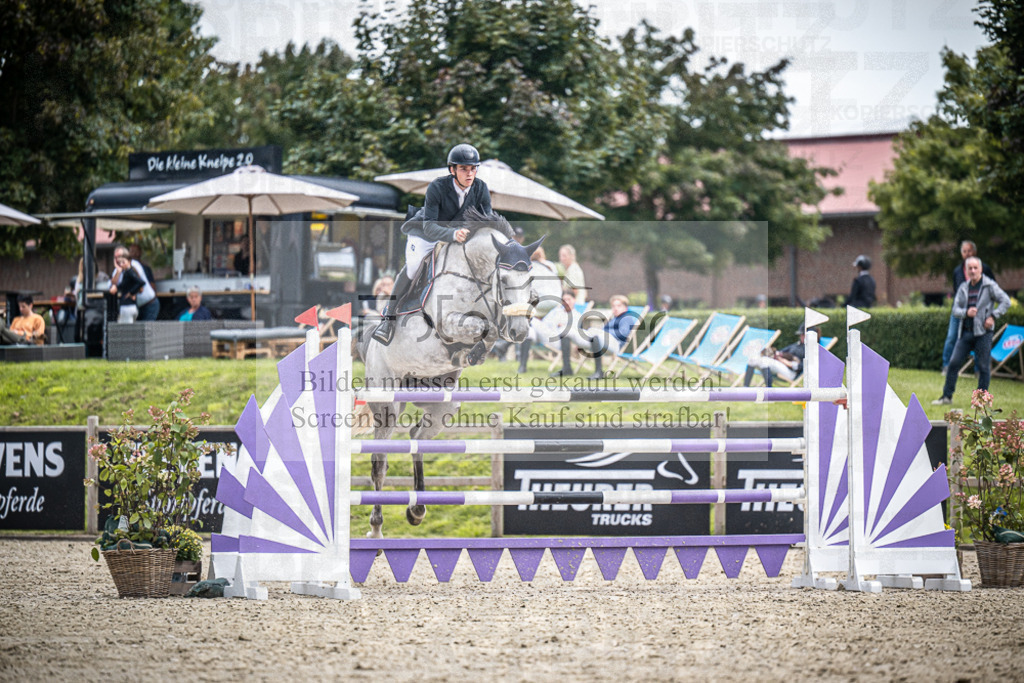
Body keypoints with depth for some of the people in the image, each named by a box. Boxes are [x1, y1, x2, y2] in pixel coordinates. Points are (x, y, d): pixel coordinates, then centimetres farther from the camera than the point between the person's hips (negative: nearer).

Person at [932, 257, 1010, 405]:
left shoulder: (989, 286, -2)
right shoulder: (963, 288, 12)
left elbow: (1005, 301, -4)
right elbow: (955, 309, 10)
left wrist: (993, 317, -12)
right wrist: (966, 312, -11)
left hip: (983, 332, -4)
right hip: (965, 332, 4)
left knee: (983, 366, -2)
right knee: (954, 362, 0)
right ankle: (947, 396, 8)